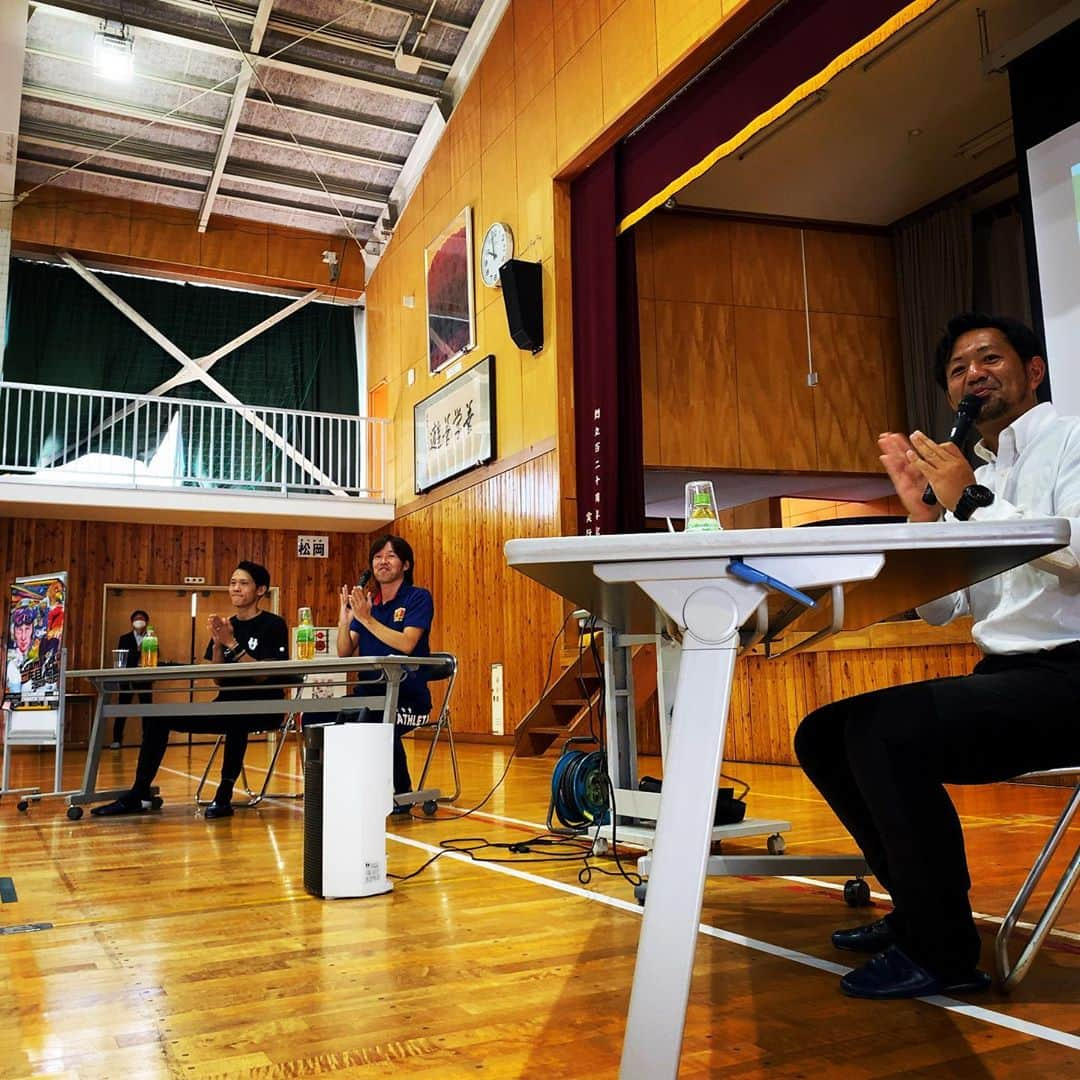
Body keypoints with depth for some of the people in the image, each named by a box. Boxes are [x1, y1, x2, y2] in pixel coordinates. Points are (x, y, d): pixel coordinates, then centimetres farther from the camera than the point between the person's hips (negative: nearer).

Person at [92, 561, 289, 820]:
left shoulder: (273, 625, -5)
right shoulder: (226, 625, 12)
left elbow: (263, 675, -16)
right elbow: (218, 678, 4)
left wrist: (232, 644, -20)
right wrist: (217, 643, -10)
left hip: (263, 708, -7)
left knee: (238, 716, -41)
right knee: (157, 717, -2)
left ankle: (224, 795, -28)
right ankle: (139, 795, 3)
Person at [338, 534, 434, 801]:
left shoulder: (418, 598, 0)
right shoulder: (365, 602, 15)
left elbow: (406, 644, -15)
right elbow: (344, 653, 7)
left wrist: (367, 619, -18)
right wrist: (344, 620, -11)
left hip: (407, 696, -5)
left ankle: (401, 794, -9)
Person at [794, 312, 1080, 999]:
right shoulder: (978, 481, 17)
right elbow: (938, 608, 9)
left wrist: (969, 502, -17)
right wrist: (921, 510, -2)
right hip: (1004, 678, 8)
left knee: (883, 728, -29)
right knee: (823, 735, 3)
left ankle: (942, 954, -14)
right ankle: (921, 911, 12)